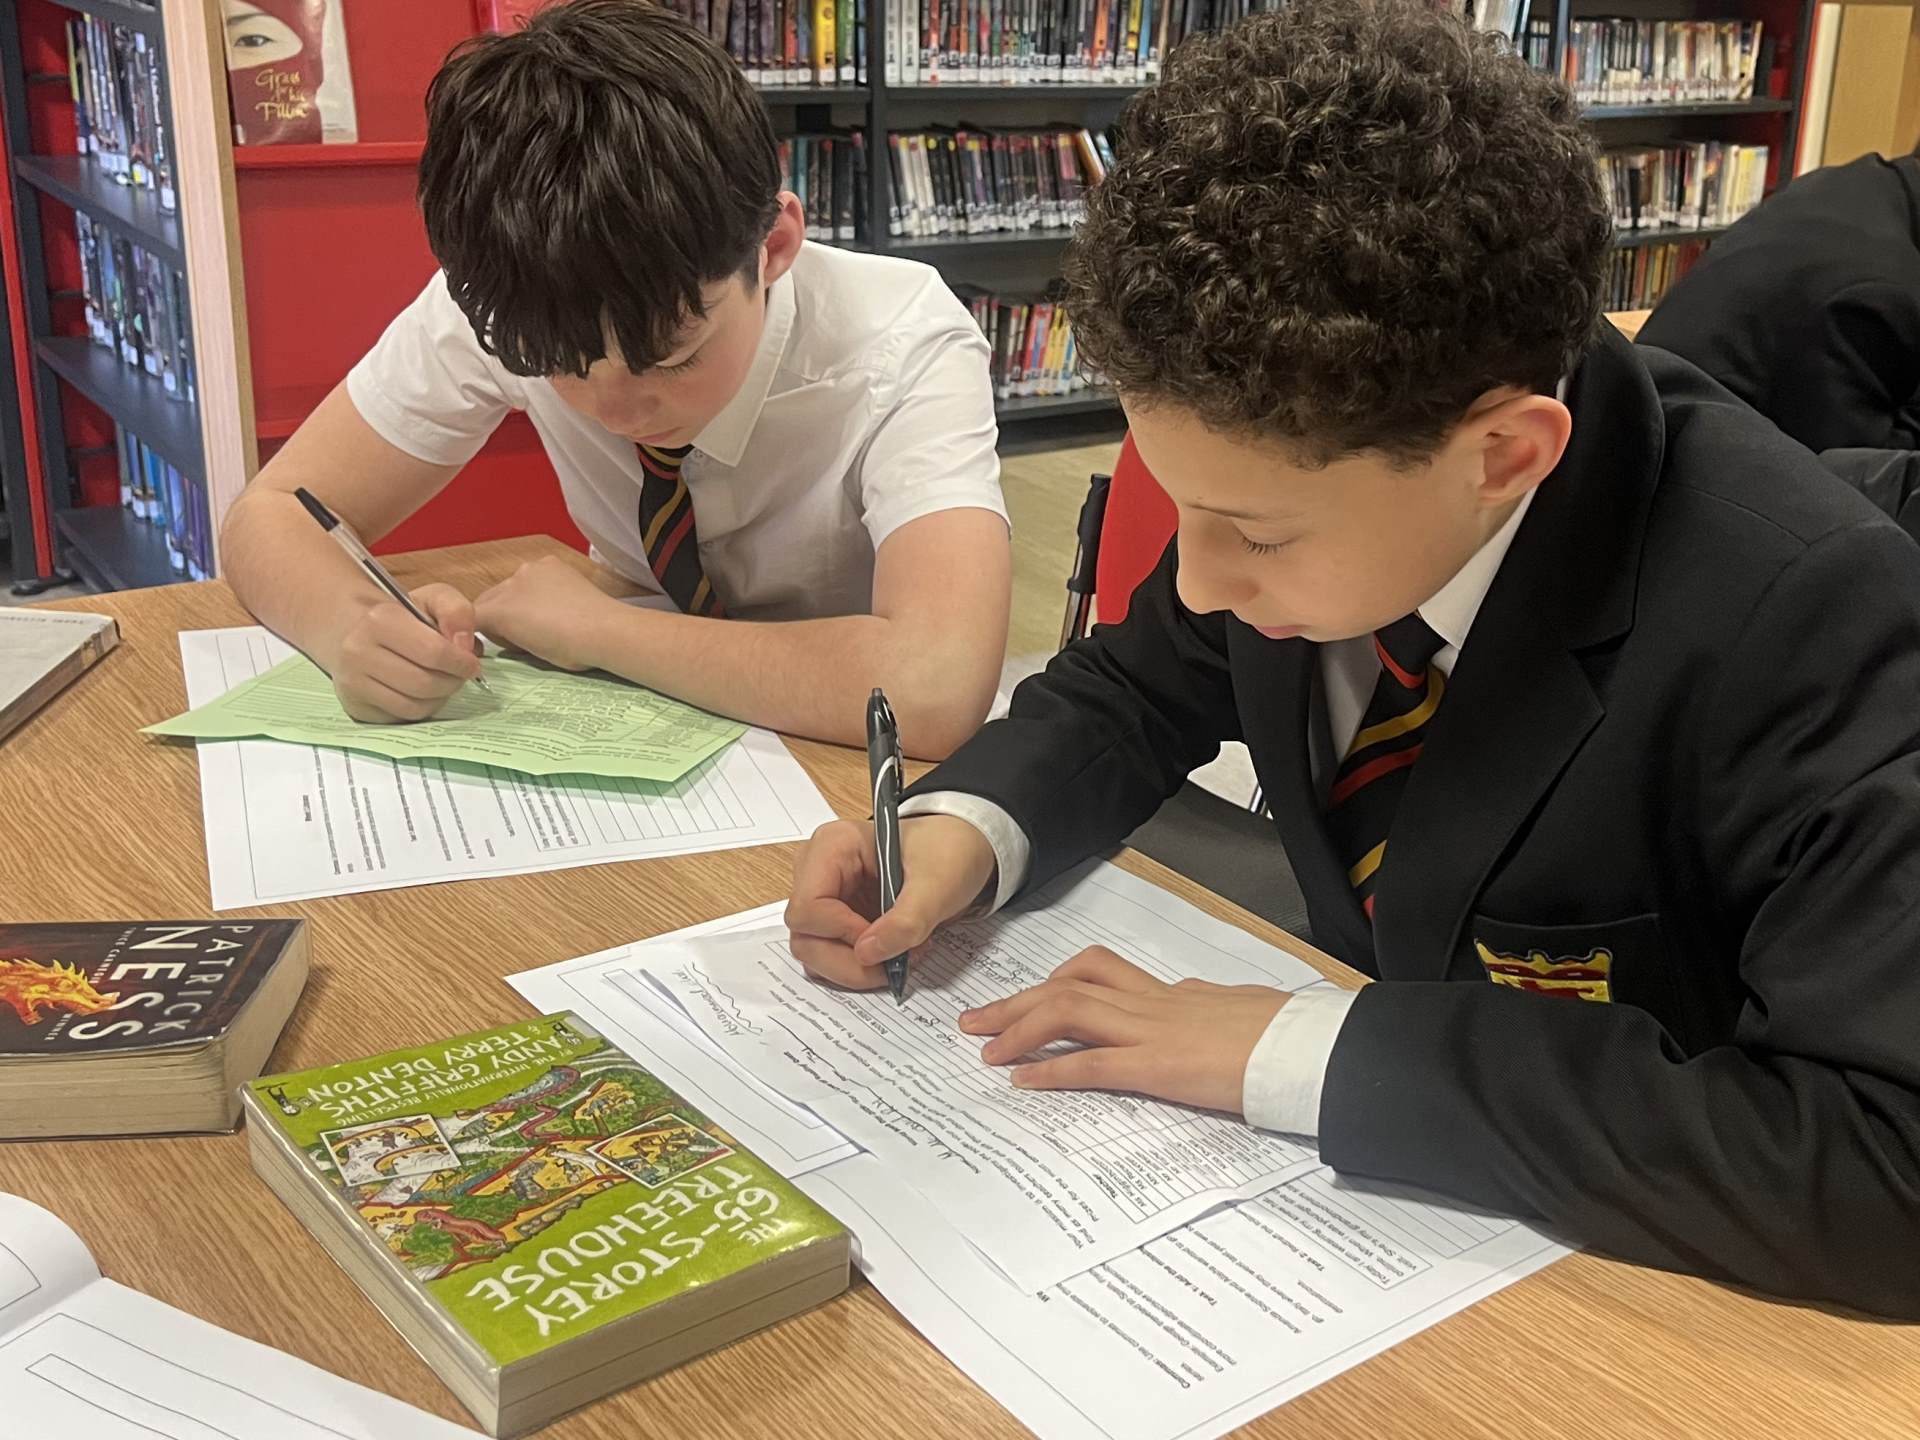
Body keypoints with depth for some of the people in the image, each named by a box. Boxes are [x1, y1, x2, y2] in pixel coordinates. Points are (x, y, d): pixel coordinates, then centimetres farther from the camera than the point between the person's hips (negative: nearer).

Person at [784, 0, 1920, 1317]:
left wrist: (1308, 1051, -31)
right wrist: (963, 827, -15)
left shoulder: (1805, 620, -28)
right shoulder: (1315, 450, -13)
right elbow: (1138, 688, 4)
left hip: (1603, 1267, -3)